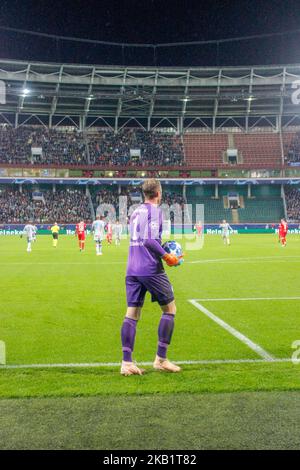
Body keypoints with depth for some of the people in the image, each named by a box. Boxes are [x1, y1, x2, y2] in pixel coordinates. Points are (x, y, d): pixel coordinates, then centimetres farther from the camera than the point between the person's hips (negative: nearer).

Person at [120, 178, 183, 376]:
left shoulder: (136, 211, 17)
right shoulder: (155, 210, -7)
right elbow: (149, 240, -18)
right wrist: (167, 256, -11)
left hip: (132, 270, 7)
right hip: (151, 269, -7)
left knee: (132, 314, 5)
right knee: (170, 309, 6)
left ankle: (127, 362, 2)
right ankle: (161, 359, 6)